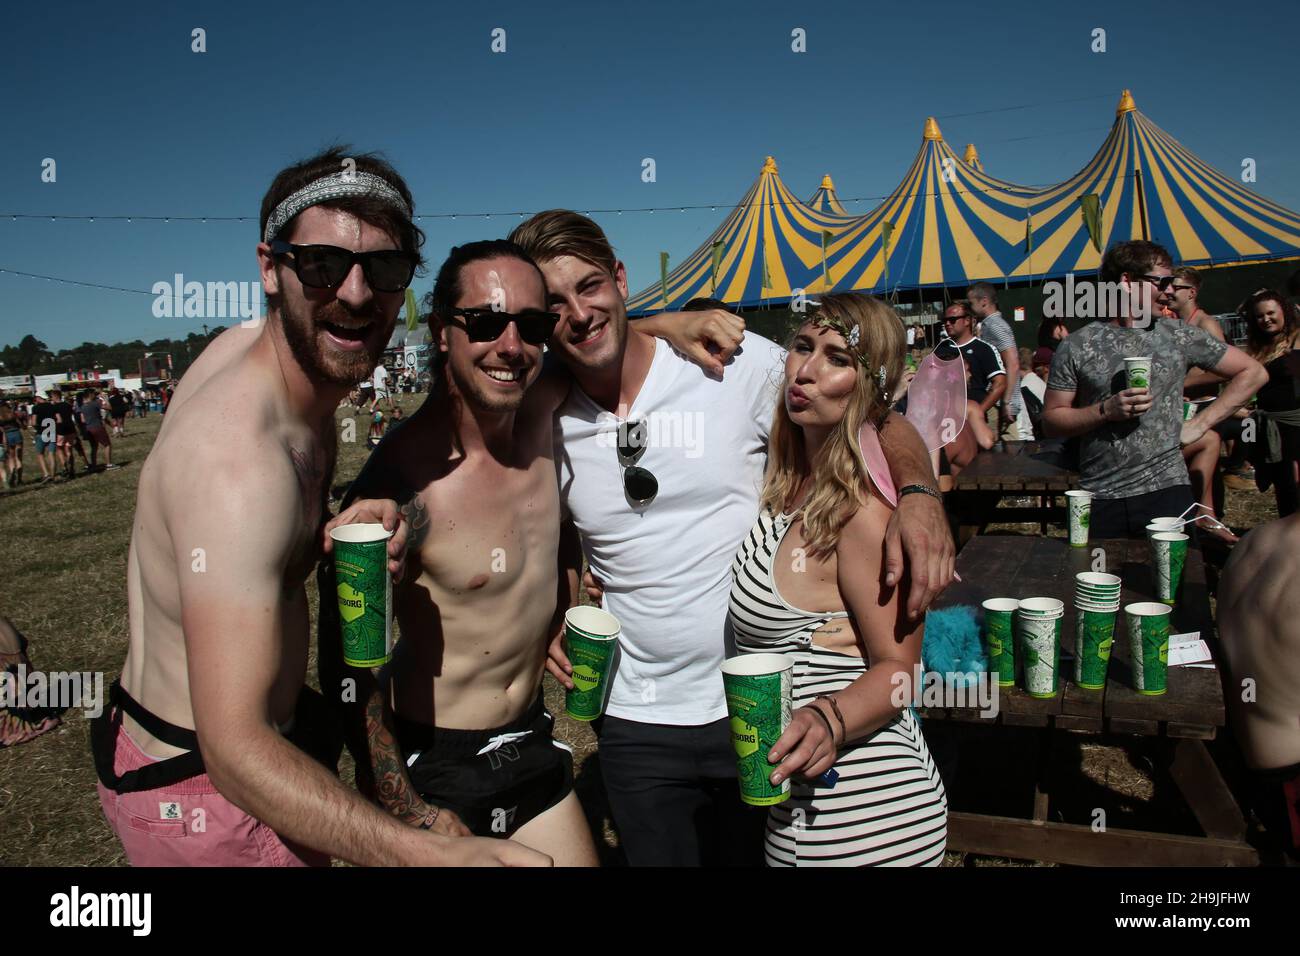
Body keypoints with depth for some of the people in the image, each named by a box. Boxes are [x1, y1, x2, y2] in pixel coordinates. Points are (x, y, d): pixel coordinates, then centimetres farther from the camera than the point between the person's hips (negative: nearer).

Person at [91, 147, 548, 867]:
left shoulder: (247, 343, -6)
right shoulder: (240, 462, -33)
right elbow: (235, 749, -37)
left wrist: (335, 536, -15)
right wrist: (432, 853, -48)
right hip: (204, 797, -8)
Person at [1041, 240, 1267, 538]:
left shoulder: (1179, 336, 4)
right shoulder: (1076, 347, 0)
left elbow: (1252, 372, 12)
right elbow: (1052, 421, 0)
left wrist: (1200, 423, 4)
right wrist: (1107, 410, -15)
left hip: (1166, 491, 1)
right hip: (1099, 499, -1)